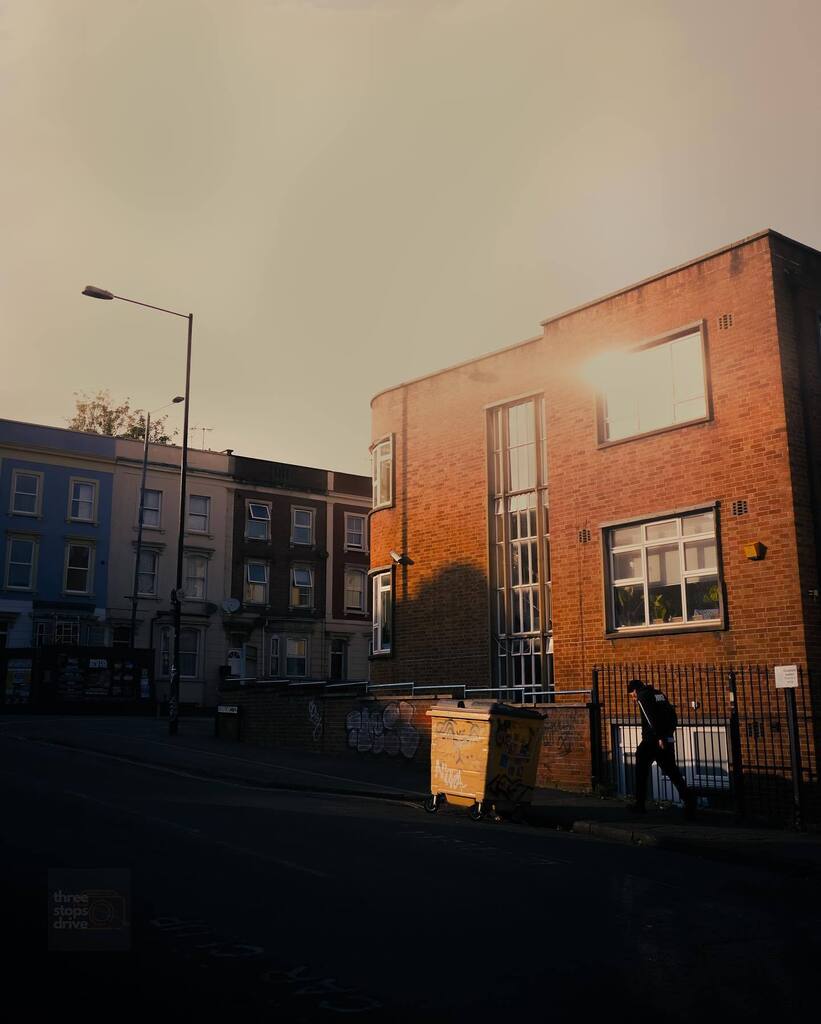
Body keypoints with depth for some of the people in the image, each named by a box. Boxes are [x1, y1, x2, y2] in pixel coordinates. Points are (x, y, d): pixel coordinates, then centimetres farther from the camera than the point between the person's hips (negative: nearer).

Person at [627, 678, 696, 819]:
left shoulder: (643, 696, -4)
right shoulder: (659, 694, 19)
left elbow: (651, 717, -17)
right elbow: (672, 714, 16)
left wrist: (659, 737, -22)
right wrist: (669, 732, 17)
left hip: (653, 739, -7)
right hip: (668, 739, 7)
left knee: (641, 769, 7)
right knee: (671, 770, 7)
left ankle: (640, 804, 9)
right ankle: (687, 795, -16)